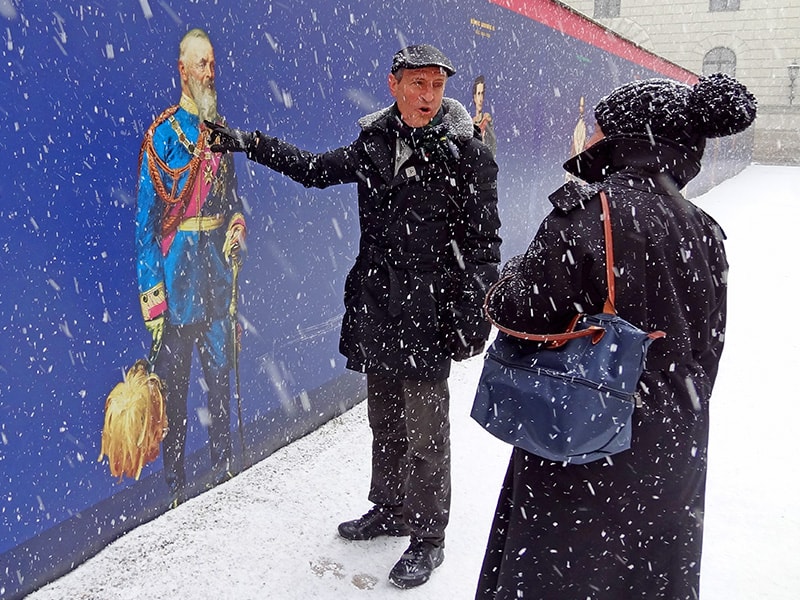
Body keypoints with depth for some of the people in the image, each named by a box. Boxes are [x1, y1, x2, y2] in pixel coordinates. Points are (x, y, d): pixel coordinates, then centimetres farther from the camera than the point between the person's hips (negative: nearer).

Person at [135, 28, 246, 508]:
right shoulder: (163, 134, -5)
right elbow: (146, 218, -8)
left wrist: (238, 228, 1)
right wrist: (152, 293, -14)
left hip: (218, 261, 5)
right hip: (177, 262, -5)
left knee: (220, 370, 12)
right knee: (174, 381, 2)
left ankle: (224, 469, 26)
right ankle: (176, 485, 13)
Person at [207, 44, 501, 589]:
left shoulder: (464, 152, -8)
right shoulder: (374, 143, 7)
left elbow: (484, 241, -8)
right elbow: (317, 169, 22)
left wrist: (472, 314, -12)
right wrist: (250, 143, 18)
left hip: (428, 310, -5)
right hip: (376, 305, 6)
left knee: (424, 431, 1)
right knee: (384, 421, 18)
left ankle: (428, 538, 19)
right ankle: (389, 510, 38)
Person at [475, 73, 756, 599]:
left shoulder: (589, 211, -20)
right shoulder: (705, 232, 1)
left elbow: (519, 314, -18)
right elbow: (704, 353, 9)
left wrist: (512, 279, 3)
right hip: (675, 455, 7)